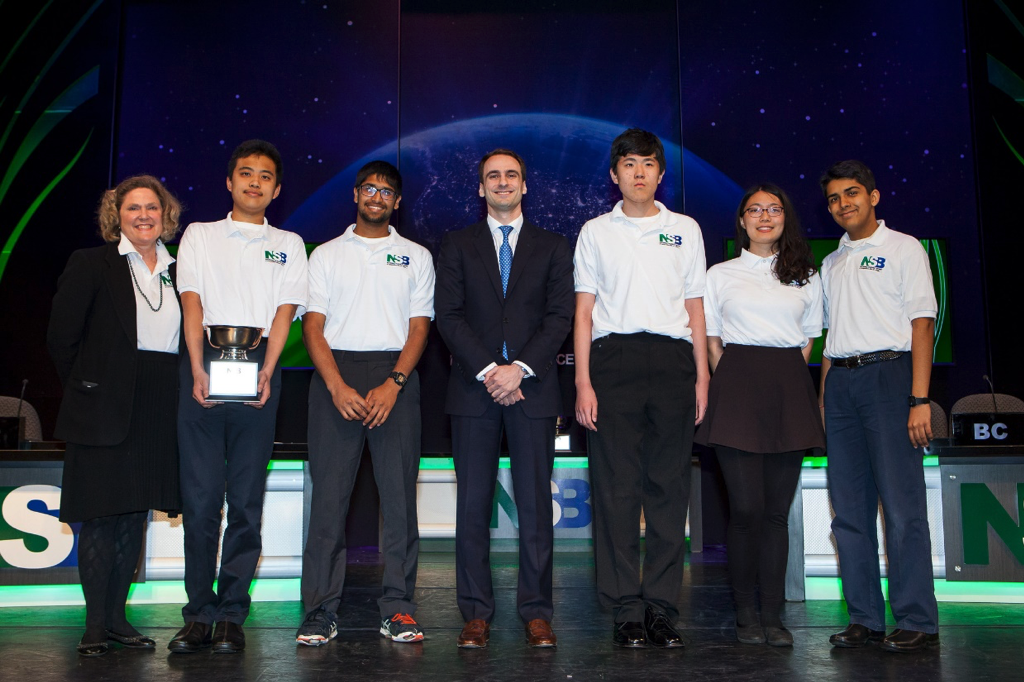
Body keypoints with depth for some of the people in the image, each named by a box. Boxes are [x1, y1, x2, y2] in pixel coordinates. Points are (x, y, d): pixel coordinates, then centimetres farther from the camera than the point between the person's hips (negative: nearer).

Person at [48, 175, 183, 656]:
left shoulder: (177, 271, 11)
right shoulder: (91, 264, -1)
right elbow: (62, 337, -3)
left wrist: (172, 393, 5)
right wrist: (86, 391, -2)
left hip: (158, 413, 4)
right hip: (104, 412, -4)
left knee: (135, 515, 10)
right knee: (100, 517, 0)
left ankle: (117, 617, 20)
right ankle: (96, 624, 10)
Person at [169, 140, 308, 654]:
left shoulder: (288, 245, 17)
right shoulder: (199, 235, 16)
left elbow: (285, 311, 5)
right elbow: (192, 302, 4)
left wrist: (265, 372, -10)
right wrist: (199, 369, -10)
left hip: (258, 367, 0)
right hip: (205, 362, 0)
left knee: (247, 497, -1)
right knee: (200, 493, -3)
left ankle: (232, 616, 5)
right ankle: (198, 614, 4)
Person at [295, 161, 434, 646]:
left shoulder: (416, 257, 15)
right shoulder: (326, 255, 14)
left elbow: (419, 327, 6)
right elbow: (313, 327, 5)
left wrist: (392, 384, -9)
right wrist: (338, 387, -10)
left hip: (395, 375, 0)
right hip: (336, 375, 0)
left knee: (399, 492, -2)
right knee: (329, 492, -4)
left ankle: (397, 608, 5)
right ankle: (320, 611, 2)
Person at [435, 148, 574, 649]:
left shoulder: (553, 247, 13)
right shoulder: (457, 246, 13)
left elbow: (560, 316, 3)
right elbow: (449, 315, 2)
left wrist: (519, 368, -11)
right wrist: (488, 371, -10)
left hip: (532, 387, 0)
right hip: (473, 388, 0)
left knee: (535, 503, -1)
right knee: (473, 503, 1)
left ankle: (536, 612, 7)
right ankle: (476, 613, 8)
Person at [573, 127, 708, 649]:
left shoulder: (685, 229, 15)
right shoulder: (595, 232, 11)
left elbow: (695, 308, 14)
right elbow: (584, 311, 7)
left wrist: (702, 376, 6)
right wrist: (583, 382, -2)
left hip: (672, 358, 1)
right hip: (614, 357, -1)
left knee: (669, 487, 1)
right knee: (616, 485, -2)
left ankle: (662, 608, 9)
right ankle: (626, 610, 5)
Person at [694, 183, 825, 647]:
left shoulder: (805, 277, 15)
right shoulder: (720, 275, 11)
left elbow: (808, 342, 15)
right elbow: (712, 343, 10)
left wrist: (786, 385, 3)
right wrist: (733, 387, 0)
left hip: (789, 389, 2)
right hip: (738, 385, -2)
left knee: (777, 508, 2)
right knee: (746, 506, -8)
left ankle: (772, 615, 8)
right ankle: (745, 613, 5)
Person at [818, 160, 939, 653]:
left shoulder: (903, 248, 4)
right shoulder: (832, 263, 20)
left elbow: (922, 324, -4)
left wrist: (919, 398, -13)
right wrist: (823, 401, 11)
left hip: (888, 372, -6)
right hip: (840, 379, 6)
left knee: (902, 503, -8)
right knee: (849, 508, 5)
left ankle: (917, 622, -1)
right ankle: (864, 618, 11)